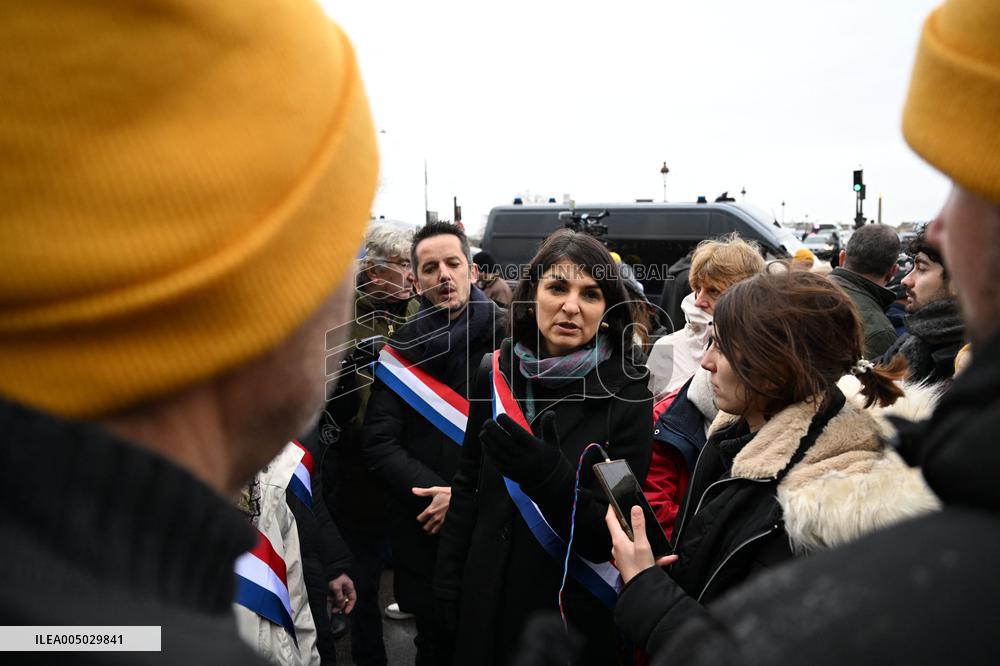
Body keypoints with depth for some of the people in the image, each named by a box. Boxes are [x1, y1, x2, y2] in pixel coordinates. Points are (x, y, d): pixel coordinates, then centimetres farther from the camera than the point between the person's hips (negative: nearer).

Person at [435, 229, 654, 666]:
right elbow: (467, 489, 5)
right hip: (487, 601, 3)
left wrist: (546, 475, -32)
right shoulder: (496, 373, -5)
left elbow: (610, 536, -16)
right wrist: (449, 588, 5)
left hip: (576, 616, -3)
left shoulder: (627, 397, -15)